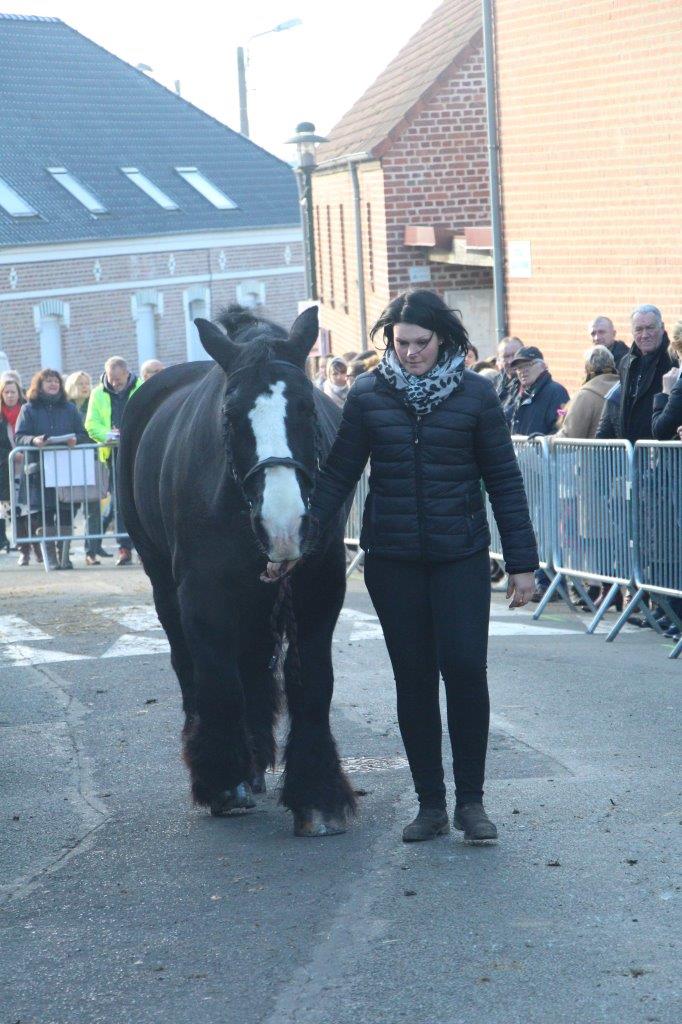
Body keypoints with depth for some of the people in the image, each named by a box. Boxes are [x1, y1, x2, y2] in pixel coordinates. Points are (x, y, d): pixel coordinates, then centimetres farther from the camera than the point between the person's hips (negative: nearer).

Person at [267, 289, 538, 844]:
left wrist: (522, 562, -2)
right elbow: (337, 477, 4)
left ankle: (471, 799, 4)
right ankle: (431, 803, 14)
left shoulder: (476, 394, -1)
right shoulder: (368, 396, 2)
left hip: (461, 555, -1)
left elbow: (504, 481, 1)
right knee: (413, 679, 5)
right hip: (393, 561, 1)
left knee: (465, 670, -9)